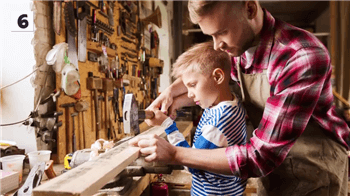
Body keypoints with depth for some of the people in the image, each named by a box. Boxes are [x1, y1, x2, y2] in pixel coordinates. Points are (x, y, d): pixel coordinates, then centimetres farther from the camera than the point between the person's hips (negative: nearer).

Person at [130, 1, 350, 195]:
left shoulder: (303, 58, -31)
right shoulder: (239, 45, -10)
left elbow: (260, 156, -31)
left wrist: (173, 154, -28)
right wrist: (172, 91, -7)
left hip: (313, 175, -5)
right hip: (272, 171, 5)